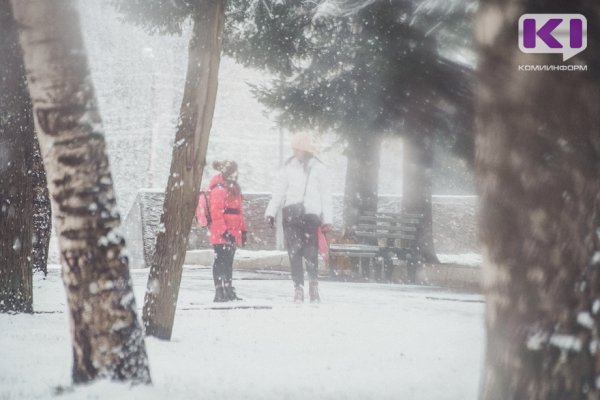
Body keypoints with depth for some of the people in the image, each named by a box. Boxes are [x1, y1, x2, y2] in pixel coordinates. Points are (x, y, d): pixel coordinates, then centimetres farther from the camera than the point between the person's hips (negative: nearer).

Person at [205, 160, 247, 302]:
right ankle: (219, 293, -4)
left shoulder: (233, 189, 18)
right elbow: (216, 213, -18)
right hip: (221, 235, -9)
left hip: (232, 234, 9)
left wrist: (242, 230, 19)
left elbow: (239, 212, 22)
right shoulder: (218, 189, -12)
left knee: (228, 263, 13)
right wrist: (224, 231, -22)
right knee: (221, 262, -6)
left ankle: (228, 292, 19)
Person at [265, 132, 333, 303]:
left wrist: (327, 219, 1)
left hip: (311, 214, -2)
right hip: (291, 214, 2)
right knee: (294, 253, -3)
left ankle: (313, 284, 13)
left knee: (311, 252, -6)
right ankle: (298, 287, 3)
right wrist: (271, 212, 2)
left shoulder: (318, 168, 4)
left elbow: (326, 195, 5)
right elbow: (279, 190, 11)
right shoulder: (289, 167, 9)